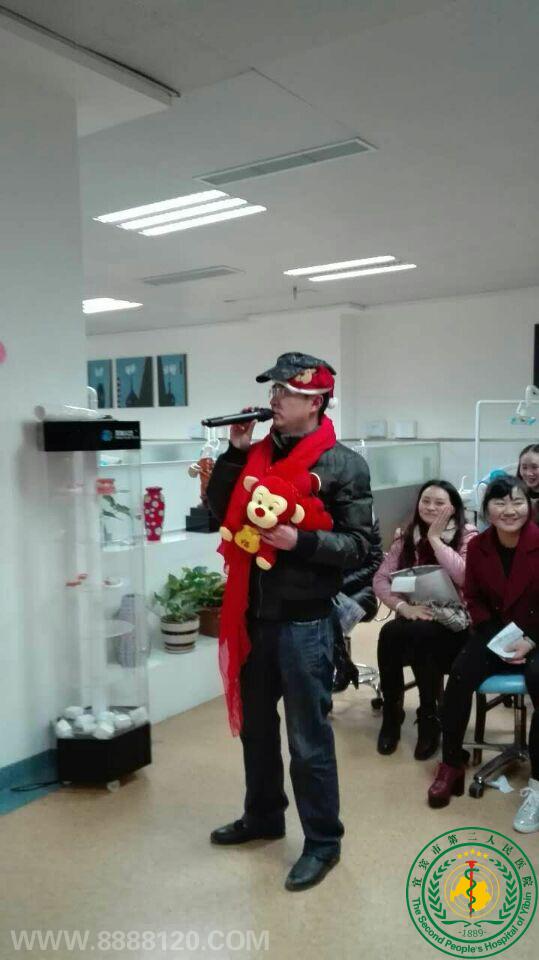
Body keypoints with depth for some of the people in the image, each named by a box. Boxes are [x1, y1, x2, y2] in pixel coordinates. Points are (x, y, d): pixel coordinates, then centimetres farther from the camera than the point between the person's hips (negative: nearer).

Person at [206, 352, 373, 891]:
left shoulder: (343, 465, -9)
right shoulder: (260, 453, 7)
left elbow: (359, 545, -11)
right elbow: (219, 509, 8)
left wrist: (300, 541, -25)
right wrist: (235, 452, -2)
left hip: (305, 620, -6)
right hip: (255, 614, 6)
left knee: (308, 737, 4)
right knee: (255, 723, 21)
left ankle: (322, 841, 23)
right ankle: (262, 816, 42)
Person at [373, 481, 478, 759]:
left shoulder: (468, 536, -3)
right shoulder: (406, 536, 8)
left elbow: (463, 577, -23)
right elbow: (380, 579, 0)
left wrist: (435, 539, -16)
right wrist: (403, 606, -17)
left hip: (453, 622, -3)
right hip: (414, 619, 3)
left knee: (420, 636, -34)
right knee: (389, 633, -30)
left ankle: (429, 718, -13)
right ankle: (391, 714, -9)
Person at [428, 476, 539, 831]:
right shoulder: (478, 546, -3)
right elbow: (474, 598, 6)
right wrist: (498, 639, -7)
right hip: (495, 635, 3)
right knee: (460, 675, -23)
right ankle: (451, 766, -5)